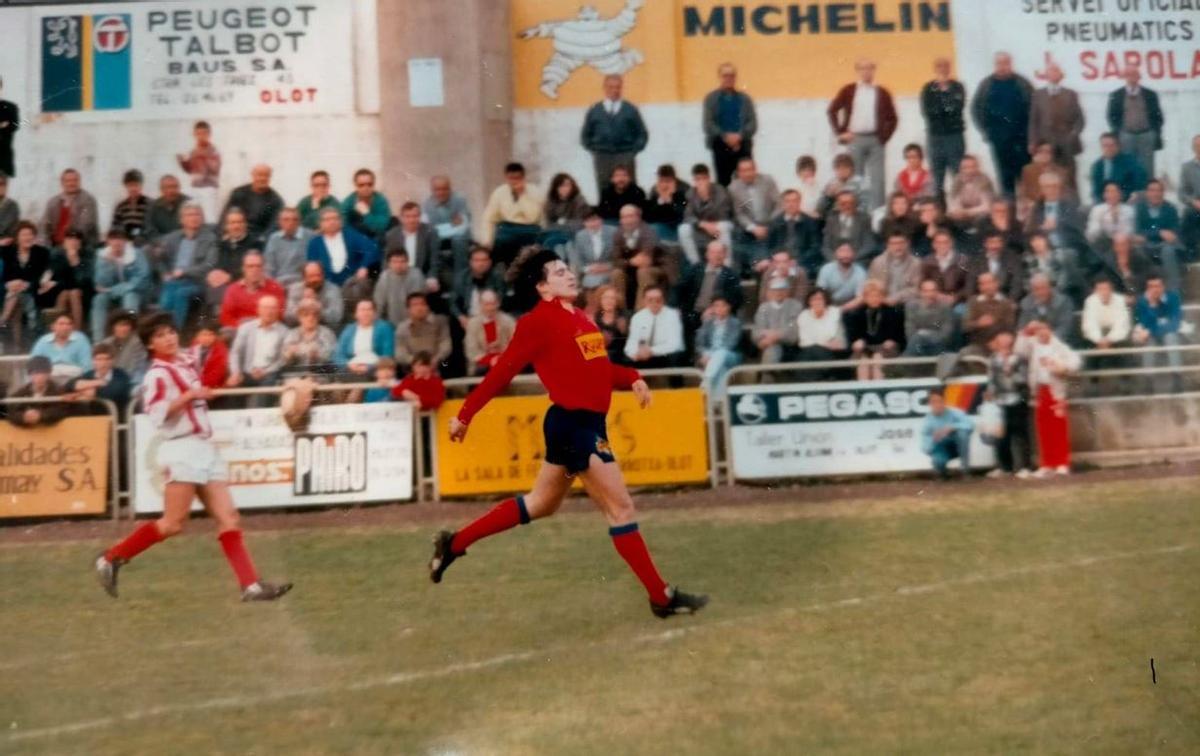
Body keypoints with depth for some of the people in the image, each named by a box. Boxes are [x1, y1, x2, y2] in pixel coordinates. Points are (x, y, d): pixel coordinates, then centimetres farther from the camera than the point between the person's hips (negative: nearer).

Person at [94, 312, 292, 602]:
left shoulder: (185, 361, 15)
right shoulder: (157, 374, -9)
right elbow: (157, 413, -24)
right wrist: (189, 395, -28)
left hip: (205, 447, 7)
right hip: (182, 449, -7)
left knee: (228, 518, -1)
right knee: (173, 524, -7)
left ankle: (251, 586, -5)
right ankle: (111, 559, 9)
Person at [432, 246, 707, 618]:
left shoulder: (579, 318, 14)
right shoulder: (538, 321, -11)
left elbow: (599, 366, 20)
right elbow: (503, 371, -10)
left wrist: (632, 379, 2)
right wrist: (465, 415, -7)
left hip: (588, 423, 10)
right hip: (572, 423, -10)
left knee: (541, 504, 20)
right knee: (621, 507, -3)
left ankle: (453, 543, 30)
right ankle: (662, 597, 7)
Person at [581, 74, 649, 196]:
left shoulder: (631, 110, 9)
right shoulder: (594, 111, 11)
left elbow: (643, 135, 10)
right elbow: (585, 136, 16)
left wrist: (634, 150, -1)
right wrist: (593, 150, 4)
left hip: (626, 158, -1)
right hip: (602, 158, 1)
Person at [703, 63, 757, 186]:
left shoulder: (745, 99, 12)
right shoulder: (711, 98, 8)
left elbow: (753, 123, 4)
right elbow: (708, 124, -1)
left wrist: (739, 136, -14)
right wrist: (726, 137, -14)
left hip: (743, 146, 1)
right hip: (721, 147, -1)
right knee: (723, 182, -1)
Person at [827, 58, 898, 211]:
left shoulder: (882, 93, 9)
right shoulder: (848, 91, 7)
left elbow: (893, 118, 12)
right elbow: (832, 110, 6)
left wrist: (885, 136, 2)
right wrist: (840, 133, -1)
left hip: (876, 140, 0)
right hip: (855, 139, 0)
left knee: (877, 179, -4)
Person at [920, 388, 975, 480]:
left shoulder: (954, 413, -16)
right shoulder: (928, 421, -14)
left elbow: (970, 424, -30)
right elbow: (926, 448, -15)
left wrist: (951, 427, -38)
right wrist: (933, 440, -36)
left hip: (957, 445, 1)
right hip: (942, 449, -1)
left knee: (962, 432, -32)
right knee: (937, 461, -36)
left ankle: (964, 467, -15)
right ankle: (943, 471, 4)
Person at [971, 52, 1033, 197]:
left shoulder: (1022, 84, 1)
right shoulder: (986, 85, 4)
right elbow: (976, 108, 10)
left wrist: (1030, 130, -4)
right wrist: (986, 130, 6)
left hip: (1021, 136, -1)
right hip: (999, 138, 1)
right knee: (1005, 174, 4)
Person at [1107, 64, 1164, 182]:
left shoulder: (1151, 95, 9)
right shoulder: (1116, 96, 6)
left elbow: (1158, 117, 9)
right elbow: (1112, 118, 6)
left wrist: (1157, 135, 2)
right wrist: (1117, 135, -3)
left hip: (1147, 137, 1)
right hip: (1126, 136, -1)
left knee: (1147, 171, 0)